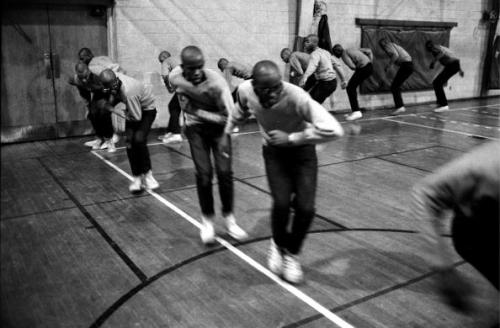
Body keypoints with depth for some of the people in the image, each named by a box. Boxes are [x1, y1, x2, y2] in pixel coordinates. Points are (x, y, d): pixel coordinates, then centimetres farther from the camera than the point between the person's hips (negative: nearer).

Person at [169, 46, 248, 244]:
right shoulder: (175, 78, -18)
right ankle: (207, 220, 11)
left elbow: (229, 113, -24)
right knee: (204, 173, -7)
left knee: (224, 172, -9)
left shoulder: (216, 82, -29)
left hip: (219, 126, -1)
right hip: (196, 127, 2)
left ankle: (229, 218, 10)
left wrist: (225, 137, -31)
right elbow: (186, 105, -2)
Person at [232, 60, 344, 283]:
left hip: (302, 151, -2)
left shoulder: (296, 96, -35)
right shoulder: (245, 90, -21)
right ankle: (278, 244, 16)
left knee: (305, 208, -13)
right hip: (274, 152, 2)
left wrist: (291, 138, -37)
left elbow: (333, 129, -42)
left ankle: (292, 253, 18)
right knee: (281, 203, -18)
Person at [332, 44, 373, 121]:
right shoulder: (351, 50, 23)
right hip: (369, 67, 9)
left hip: (363, 68, -9)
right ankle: (355, 111, 18)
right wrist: (370, 61, 14)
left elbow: (352, 66, -18)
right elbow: (368, 51, 23)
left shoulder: (344, 54, -3)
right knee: (352, 88, 15)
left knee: (350, 88, -7)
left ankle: (356, 111, -14)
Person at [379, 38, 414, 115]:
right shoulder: (394, 45, 27)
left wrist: (388, 66, -13)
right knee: (396, 86, 18)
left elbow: (395, 55, -19)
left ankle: (400, 107, -23)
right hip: (409, 65, 9)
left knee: (394, 87, -11)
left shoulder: (388, 46, -1)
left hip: (405, 65, -9)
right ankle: (400, 105, 20)